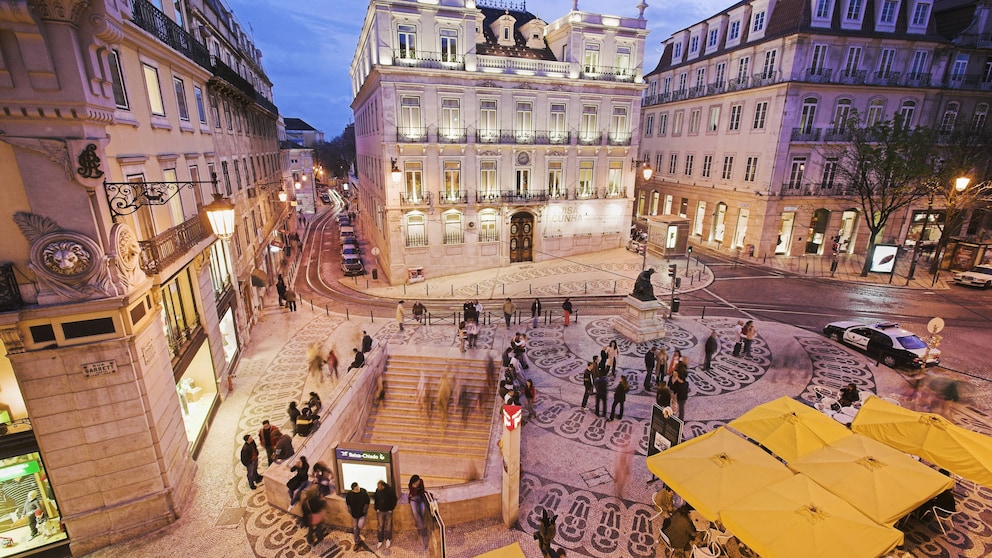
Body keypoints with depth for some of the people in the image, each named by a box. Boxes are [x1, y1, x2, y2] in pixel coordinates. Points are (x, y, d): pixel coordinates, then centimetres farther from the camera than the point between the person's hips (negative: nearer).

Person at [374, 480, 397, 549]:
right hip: (380, 511, 3)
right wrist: (377, 509, 2)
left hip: (388, 511, -3)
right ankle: (380, 541, 20)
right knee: (380, 526, 6)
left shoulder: (390, 490, -21)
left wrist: (391, 509, -11)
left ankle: (388, 539, 21)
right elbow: (376, 500, 8)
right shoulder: (377, 490, -9)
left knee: (388, 525, 3)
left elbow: (394, 501, -9)